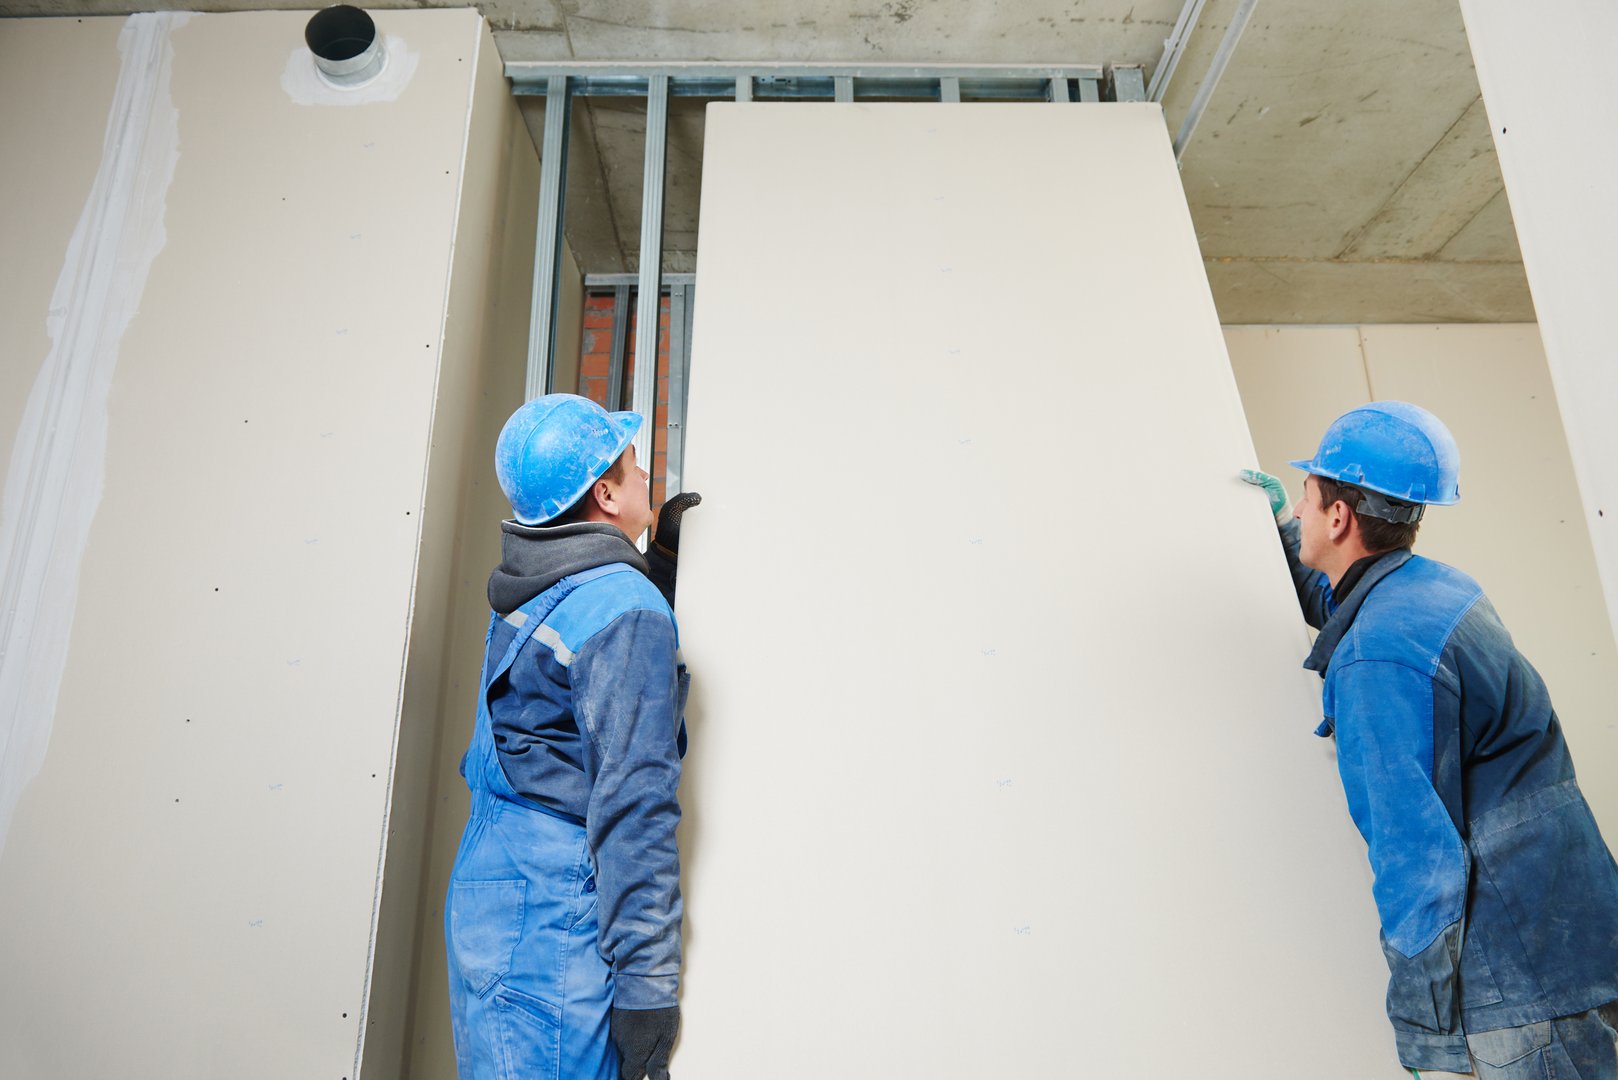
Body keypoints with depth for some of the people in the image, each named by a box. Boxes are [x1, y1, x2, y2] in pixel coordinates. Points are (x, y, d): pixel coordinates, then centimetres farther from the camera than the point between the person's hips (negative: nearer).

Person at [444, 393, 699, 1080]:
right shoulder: (624, 609, -20)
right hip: (554, 919, -9)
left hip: (484, 889, 10)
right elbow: (633, 809, -23)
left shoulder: (527, 594, 8)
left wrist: (661, 560, 17)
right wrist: (647, 985, -19)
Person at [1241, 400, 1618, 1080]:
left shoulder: (1378, 658, -28)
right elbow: (1330, 606, 27)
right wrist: (1282, 519, 26)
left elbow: (1420, 858, -27)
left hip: (1524, 978, -10)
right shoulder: (1434, 586, 2)